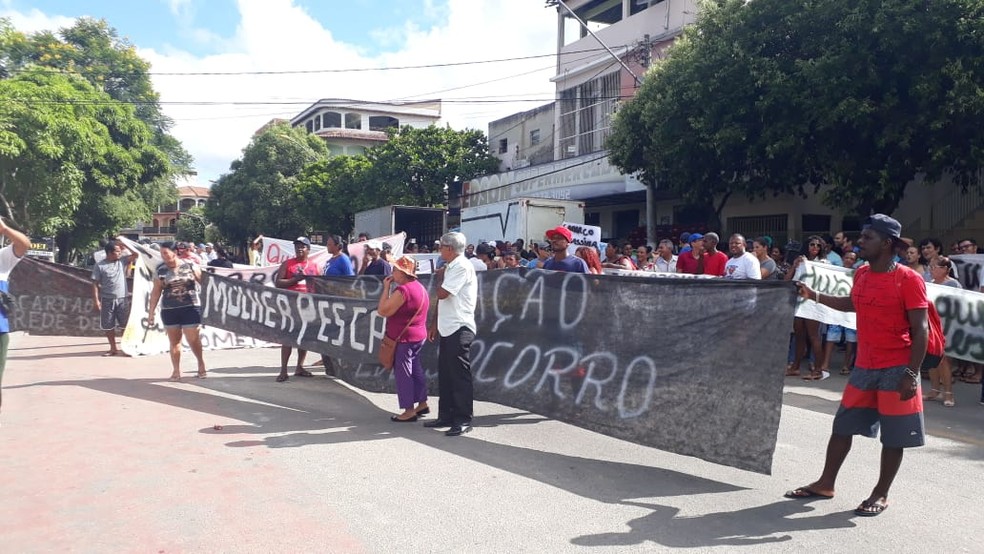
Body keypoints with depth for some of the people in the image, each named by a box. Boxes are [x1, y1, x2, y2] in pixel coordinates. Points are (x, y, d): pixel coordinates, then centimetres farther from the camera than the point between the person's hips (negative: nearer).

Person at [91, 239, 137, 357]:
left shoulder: (122, 261, 5)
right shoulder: (99, 266, -4)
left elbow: (135, 254, 0)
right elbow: (95, 284, -4)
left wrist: (124, 244, -2)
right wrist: (96, 300, -10)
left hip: (122, 299, 1)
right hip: (107, 300, -1)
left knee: (126, 324, 1)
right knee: (108, 326, 6)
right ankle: (113, 349, 17)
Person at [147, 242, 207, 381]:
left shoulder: (190, 266, -5)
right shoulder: (161, 270, 2)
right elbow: (156, 292, 7)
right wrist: (151, 311, 5)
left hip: (190, 308, -2)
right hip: (169, 310, 3)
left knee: (193, 339, -2)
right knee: (174, 341, 9)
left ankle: (201, 362, 23)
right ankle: (176, 370, 18)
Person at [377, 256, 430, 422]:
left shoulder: (403, 290, -22)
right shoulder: (419, 287, 10)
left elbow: (383, 311, -20)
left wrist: (386, 288, -14)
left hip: (404, 338, -10)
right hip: (418, 335, 10)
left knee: (403, 373, -2)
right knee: (415, 370, 17)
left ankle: (409, 411, 2)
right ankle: (422, 403, 25)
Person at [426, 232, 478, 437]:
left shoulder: (462, 267, -13)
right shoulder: (450, 268, 16)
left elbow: (442, 293, -20)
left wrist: (440, 276, -2)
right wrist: (435, 325, 20)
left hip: (459, 329, -10)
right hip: (447, 329, 10)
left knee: (460, 376, -5)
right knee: (445, 375, 13)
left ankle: (463, 420, 1)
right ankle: (446, 416, 22)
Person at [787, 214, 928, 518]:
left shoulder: (908, 279, -13)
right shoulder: (861, 274, 7)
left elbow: (920, 330, -14)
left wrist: (911, 374, -19)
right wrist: (815, 296, 18)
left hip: (897, 369, -7)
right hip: (864, 367, 7)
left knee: (894, 436, 5)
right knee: (843, 425, 11)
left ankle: (881, 494, 19)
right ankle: (826, 483, 23)